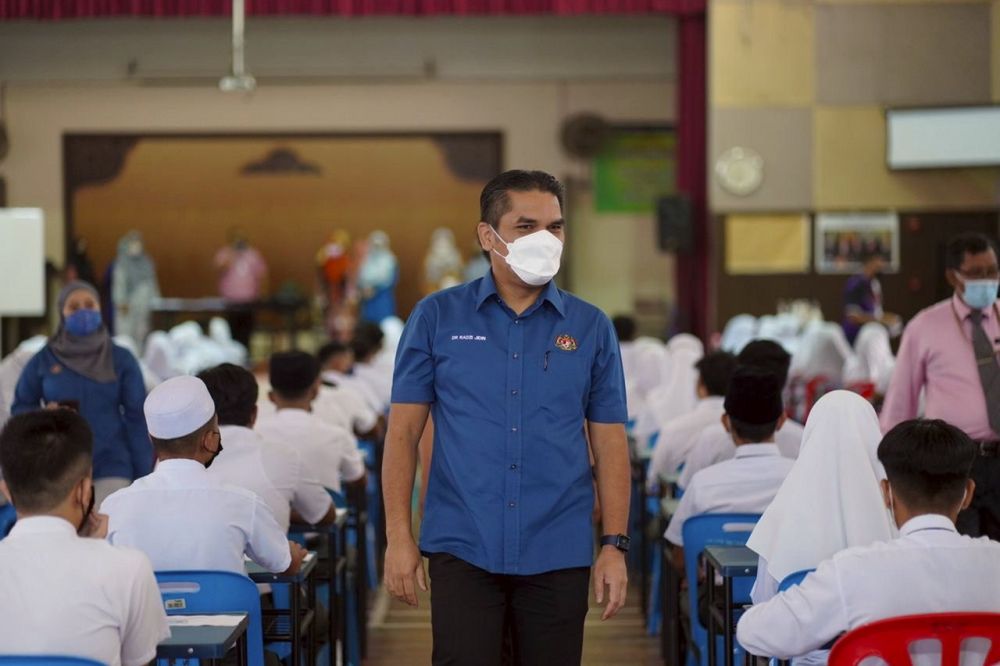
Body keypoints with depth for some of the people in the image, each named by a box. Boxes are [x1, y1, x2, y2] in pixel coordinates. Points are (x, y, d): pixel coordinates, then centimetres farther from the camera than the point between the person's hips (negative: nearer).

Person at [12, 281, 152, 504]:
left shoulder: (122, 360, 4)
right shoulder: (43, 361, 5)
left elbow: (137, 419, 4)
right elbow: (19, 407, 12)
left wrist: (143, 478, 0)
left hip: (111, 468, -1)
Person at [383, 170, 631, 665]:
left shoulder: (591, 327, 5)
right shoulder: (437, 317, 2)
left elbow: (609, 443, 7)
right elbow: (404, 430, 2)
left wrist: (614, 546, 0)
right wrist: (399, 537, -4)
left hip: (559, 554, 2)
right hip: (462, 549, -1)